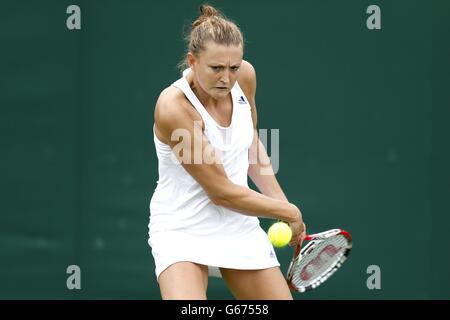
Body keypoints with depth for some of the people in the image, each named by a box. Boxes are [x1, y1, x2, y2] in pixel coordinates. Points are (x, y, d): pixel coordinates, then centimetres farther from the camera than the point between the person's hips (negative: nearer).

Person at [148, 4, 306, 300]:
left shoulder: (245, 76, -6)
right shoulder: (173, 107, -25)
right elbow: (221, 192, -20)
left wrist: (282, 202, 6)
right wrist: (290, 212, -10)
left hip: (240, 226, 6)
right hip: (183, 228, -6)